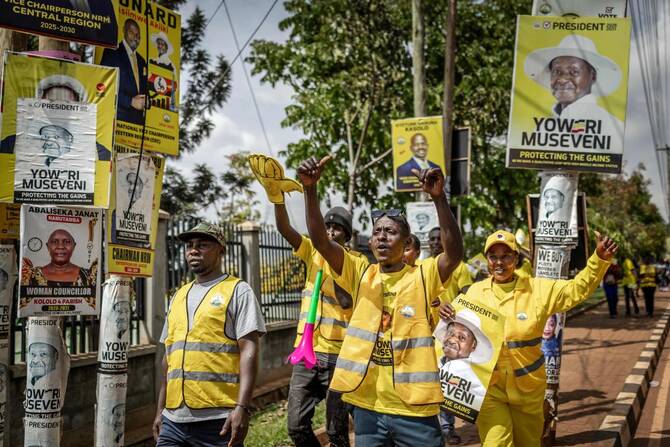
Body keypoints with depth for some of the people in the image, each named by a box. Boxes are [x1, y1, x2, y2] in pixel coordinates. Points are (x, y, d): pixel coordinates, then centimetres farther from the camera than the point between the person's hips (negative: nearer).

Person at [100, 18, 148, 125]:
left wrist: (144, 101, 2)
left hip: (138, 118, 5)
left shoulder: (141, 61, 22)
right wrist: (131, 101, -12)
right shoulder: (112, 52, 3)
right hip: (119, 116, -5)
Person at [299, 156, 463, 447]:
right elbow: (320, 240, -5)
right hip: (368, 406, 3)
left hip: (414, 408, -3)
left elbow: (455, 251, -20)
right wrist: (310, 189, -18)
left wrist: (439, 197, -31)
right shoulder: (360, 274, 6)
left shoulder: (424, 277, -1)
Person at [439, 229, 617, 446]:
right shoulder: (476, 292, -1)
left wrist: (600, 258, -18)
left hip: (528, 388, 1)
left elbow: (579, 288, -3)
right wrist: (445, 313, -15)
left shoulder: (538, 289, -4)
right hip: (490, 388, -1)